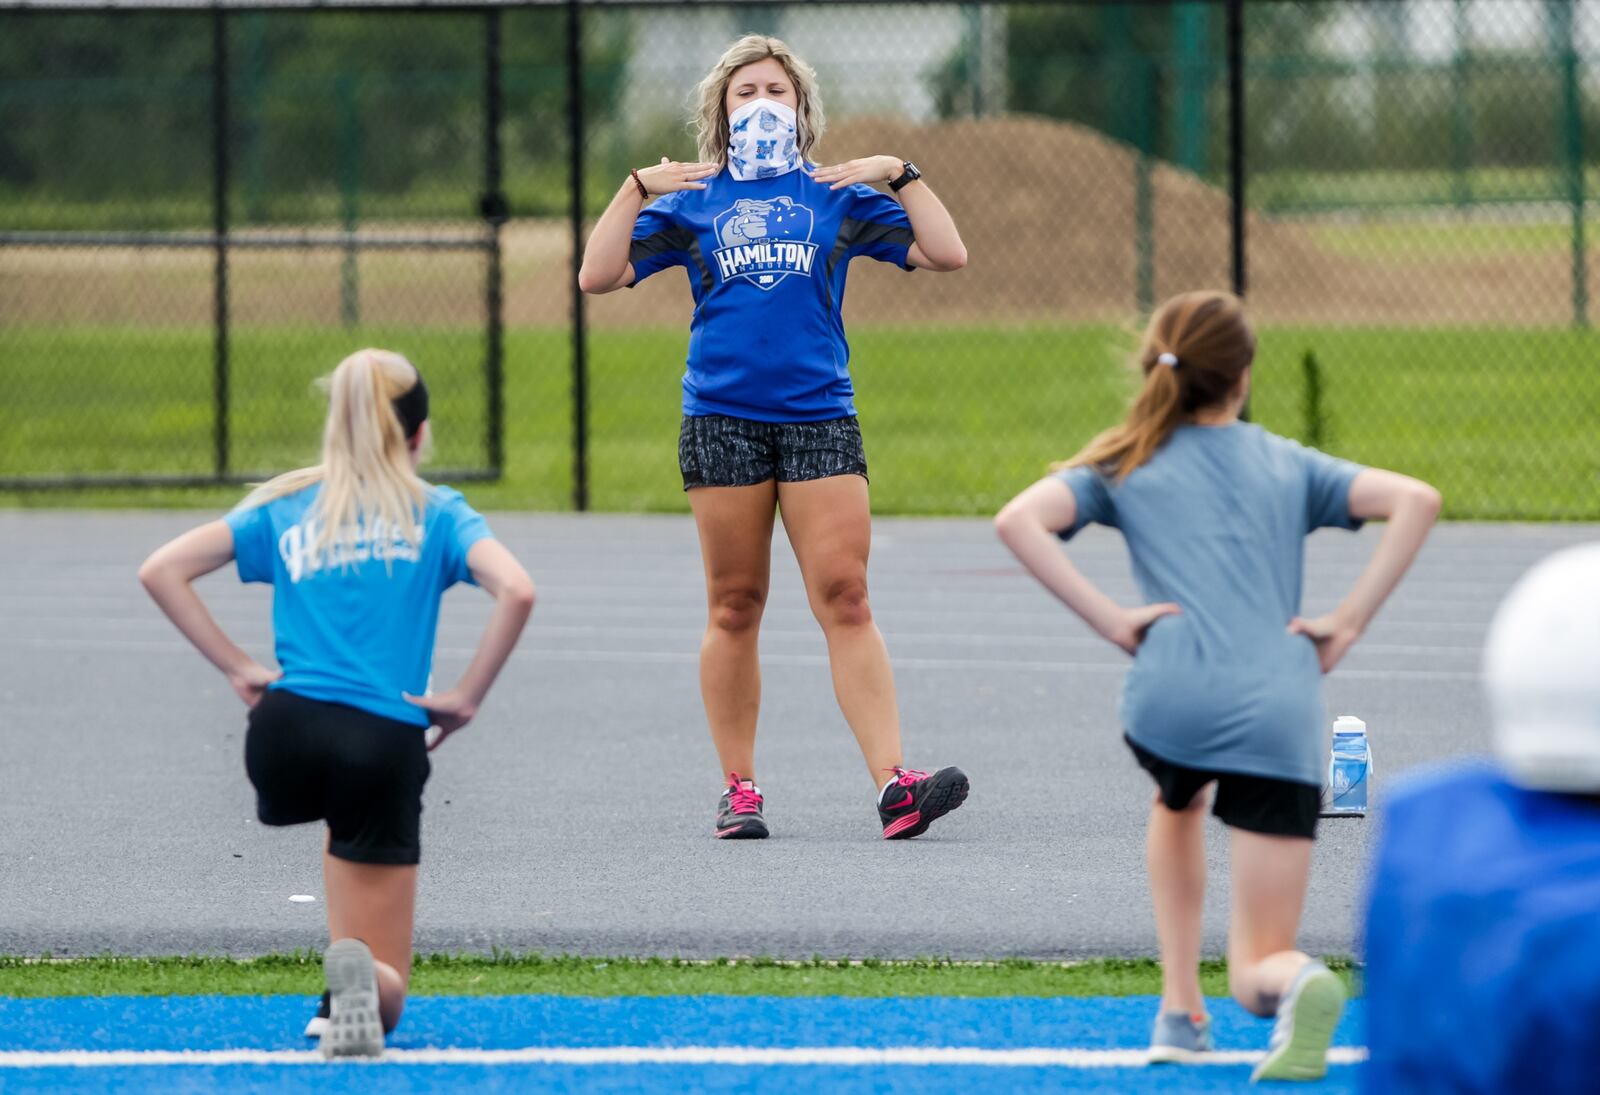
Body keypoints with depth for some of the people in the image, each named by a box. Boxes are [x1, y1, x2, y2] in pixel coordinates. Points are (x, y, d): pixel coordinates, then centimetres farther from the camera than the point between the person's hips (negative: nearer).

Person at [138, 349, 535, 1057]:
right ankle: (360, 976, -28)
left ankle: (347, 964, 23)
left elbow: (161, 571, 8)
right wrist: (466, 698, 0)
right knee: (384, 994, 7)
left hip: (287, 735, 2)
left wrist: (237, 667, 10)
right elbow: (516, 592, -8)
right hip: (386, 745, -2)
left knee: (347, 823, 42)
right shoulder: (437, 514, 9)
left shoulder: (282, 508, 15)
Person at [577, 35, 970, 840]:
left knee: (845, 599, -9)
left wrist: (899, 174, -3)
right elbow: (598, 276, 3)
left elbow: (946, 255, 6)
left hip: (819, 415, 0)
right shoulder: (691, 201, 10)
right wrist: (639, 188, -4)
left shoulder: (837, 196, 10)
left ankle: (894, 784, -16)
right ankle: (738, 790, 11)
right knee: (735, 608, 4)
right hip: (721, 419, 0)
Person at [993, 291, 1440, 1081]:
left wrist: (1110, 621, -2)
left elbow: (1018, 520, -2)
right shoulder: (1290, 465, 21)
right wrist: (1347, 625, 4)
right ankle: (1294, 985, -32)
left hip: (1171, 700, 0)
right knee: (1259, 968, 6)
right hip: (1280, 718, 0)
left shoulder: (1125, 466, 17)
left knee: (1177, 803, 40)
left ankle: (1180, 1008, 24)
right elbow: (1415, 500, 7)